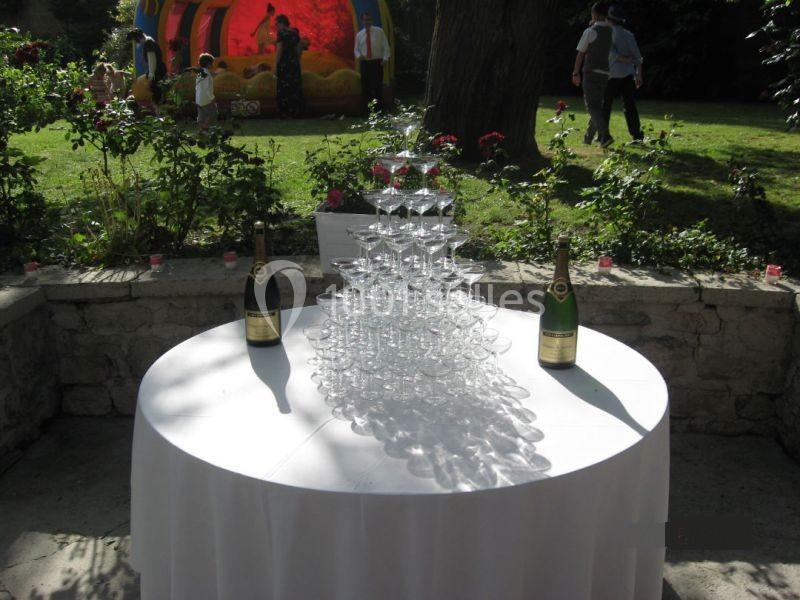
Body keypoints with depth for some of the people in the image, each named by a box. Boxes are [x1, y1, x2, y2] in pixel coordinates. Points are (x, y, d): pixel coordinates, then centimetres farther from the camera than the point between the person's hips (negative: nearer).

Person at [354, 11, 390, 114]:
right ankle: (367, 110, 10)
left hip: (377, 62, -3)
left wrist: (385, 58, -12)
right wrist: (359, 55, -8)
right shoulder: (359, 35, 11)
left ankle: (379, 109, -2)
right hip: (365, 63, 3)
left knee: (377, 86, -6)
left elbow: (385, 46, 1)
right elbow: (357, 49, 15)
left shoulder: (379, 31, 3)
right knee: (365, 87, 3)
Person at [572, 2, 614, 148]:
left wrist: (576, 73, 3)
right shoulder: (611, 32, 7)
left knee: (592, 106, -8)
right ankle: (588, 137, 24)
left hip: (591, 72, -6)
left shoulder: (590, 32, -10)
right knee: (597, 104, 16)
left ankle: (605, 135, -24)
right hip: (605, 73, 6)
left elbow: (580, 54, -7)